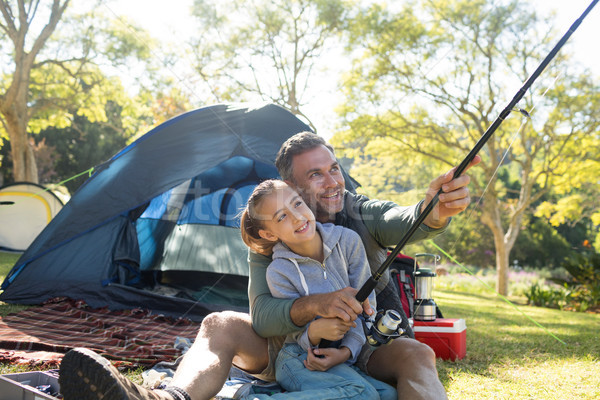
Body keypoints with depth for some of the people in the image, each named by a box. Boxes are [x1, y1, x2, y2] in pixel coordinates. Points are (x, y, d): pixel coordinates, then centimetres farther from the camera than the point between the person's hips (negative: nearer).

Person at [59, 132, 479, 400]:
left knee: (416, 354, -33)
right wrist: (312, 305, -40)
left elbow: (406, 222, -31)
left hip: (366, 350, 0)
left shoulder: (363, 216, -7)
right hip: (292, 350, 1)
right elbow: (262, 315, -18)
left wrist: (435, 210, -57)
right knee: (220, 325, -22)